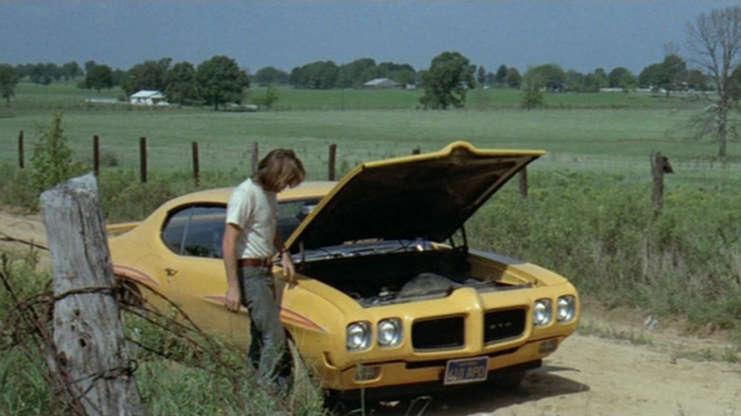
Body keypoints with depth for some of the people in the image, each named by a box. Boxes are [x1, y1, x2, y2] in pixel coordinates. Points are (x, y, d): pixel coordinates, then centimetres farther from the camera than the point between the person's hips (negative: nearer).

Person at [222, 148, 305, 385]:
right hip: (249, 272, -9)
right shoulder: (245, 194, -18)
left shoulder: (269, 194, 10)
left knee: (261, 336, 14)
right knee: (274, 338, -11)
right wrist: (233, 287, -23)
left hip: (264, 270, 9)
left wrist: (284, 255, 11)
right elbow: (229, 243, -21)